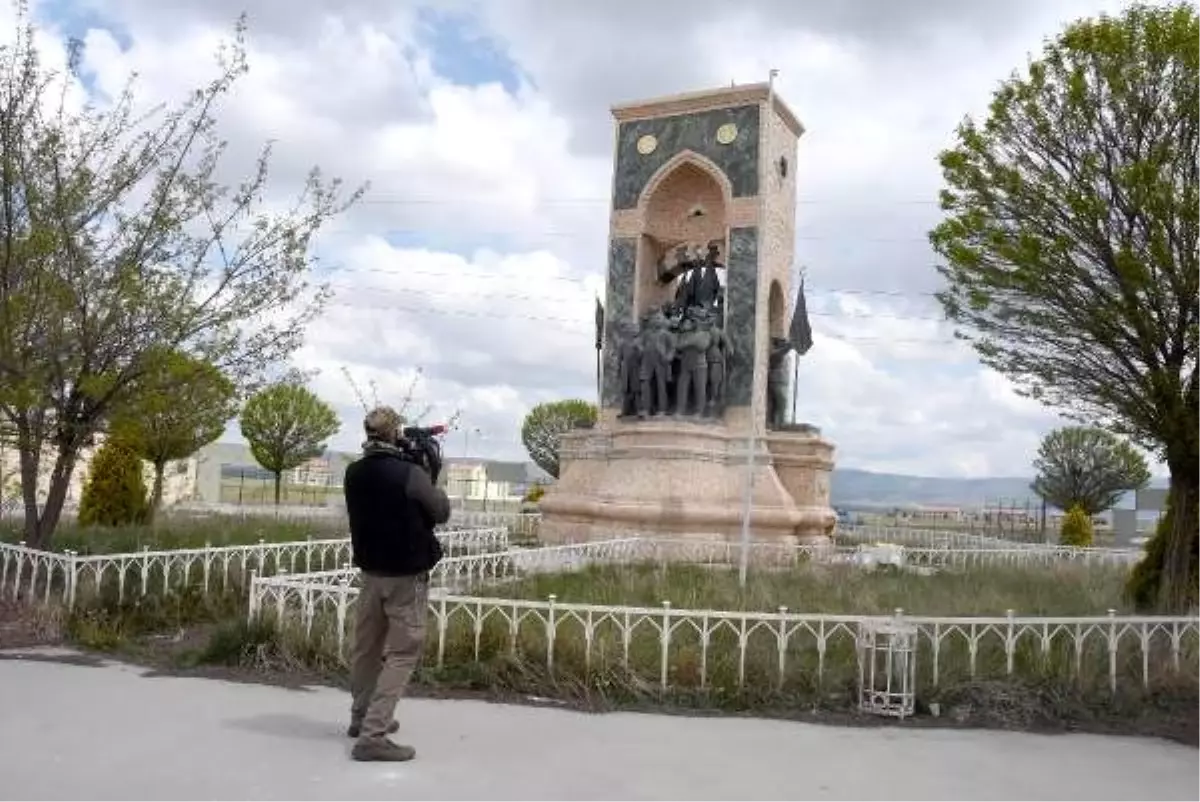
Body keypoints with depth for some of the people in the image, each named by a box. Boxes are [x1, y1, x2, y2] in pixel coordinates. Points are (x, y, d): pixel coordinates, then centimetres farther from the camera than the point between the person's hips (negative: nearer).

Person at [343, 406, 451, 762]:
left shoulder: (354, 473, -2)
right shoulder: (411, 474, -19)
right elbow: (442, 512, -6)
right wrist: (431, 475, 7)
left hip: (370, 570, 7)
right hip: (406, 575, -7)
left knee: (366, 647, 18)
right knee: (402, 653, -2)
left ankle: (362, 718, 35)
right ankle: (373, 735, -7)